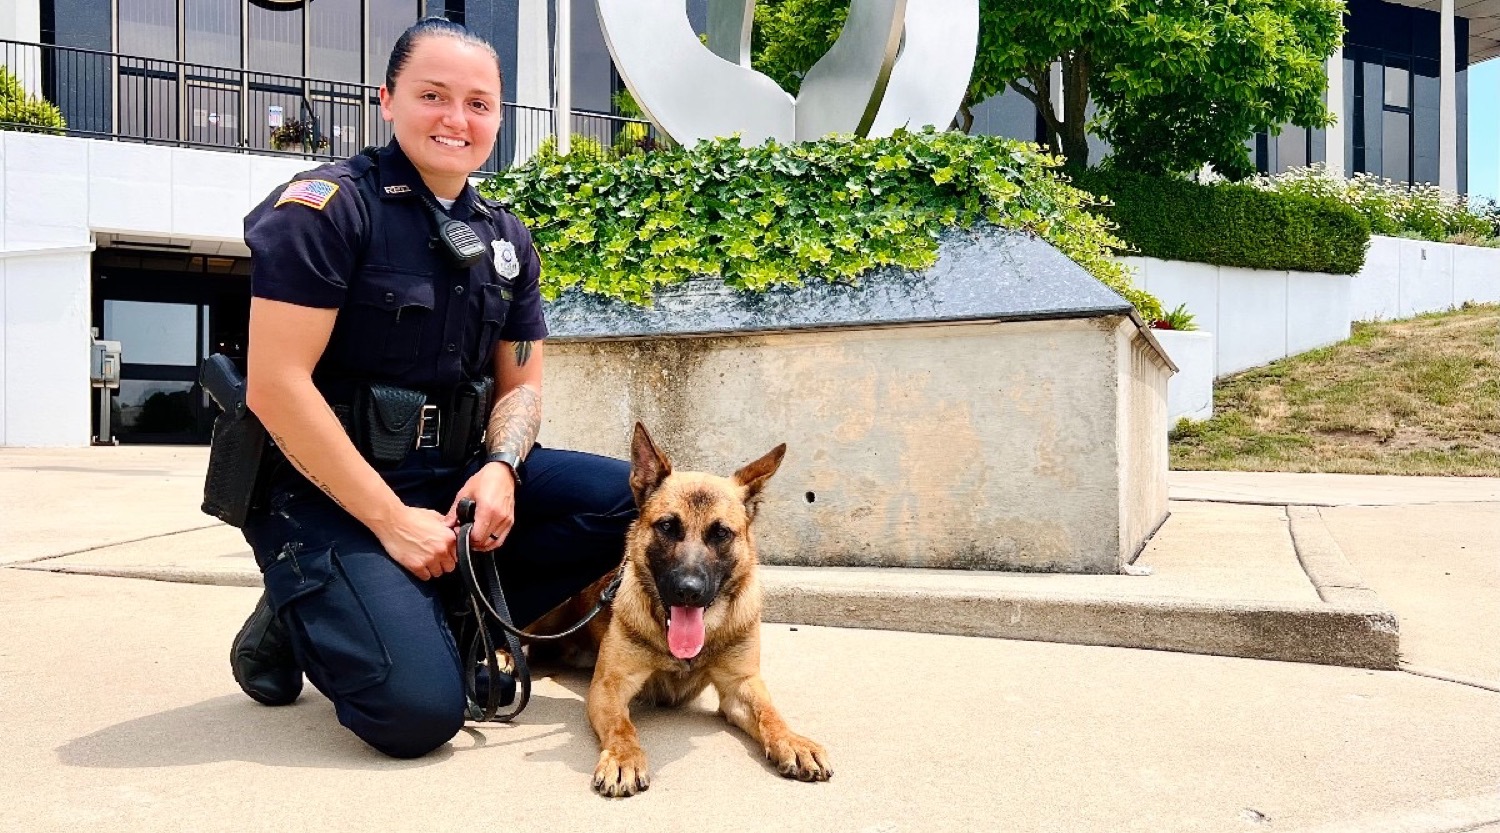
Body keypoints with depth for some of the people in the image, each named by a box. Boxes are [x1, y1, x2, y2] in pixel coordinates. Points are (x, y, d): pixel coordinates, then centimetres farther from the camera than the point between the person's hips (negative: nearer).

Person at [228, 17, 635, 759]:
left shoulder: (505, 239, 8)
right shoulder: (326, 206, -12)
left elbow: (520, 383, 12)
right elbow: (275, 385, -18)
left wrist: (500, 468, -11)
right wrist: (390, 519, -20)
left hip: (455, 475, 7)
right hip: (326, 493, -6)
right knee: (420, 708, -23)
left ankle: (446, 612, -3)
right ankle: (300, 622, 9)